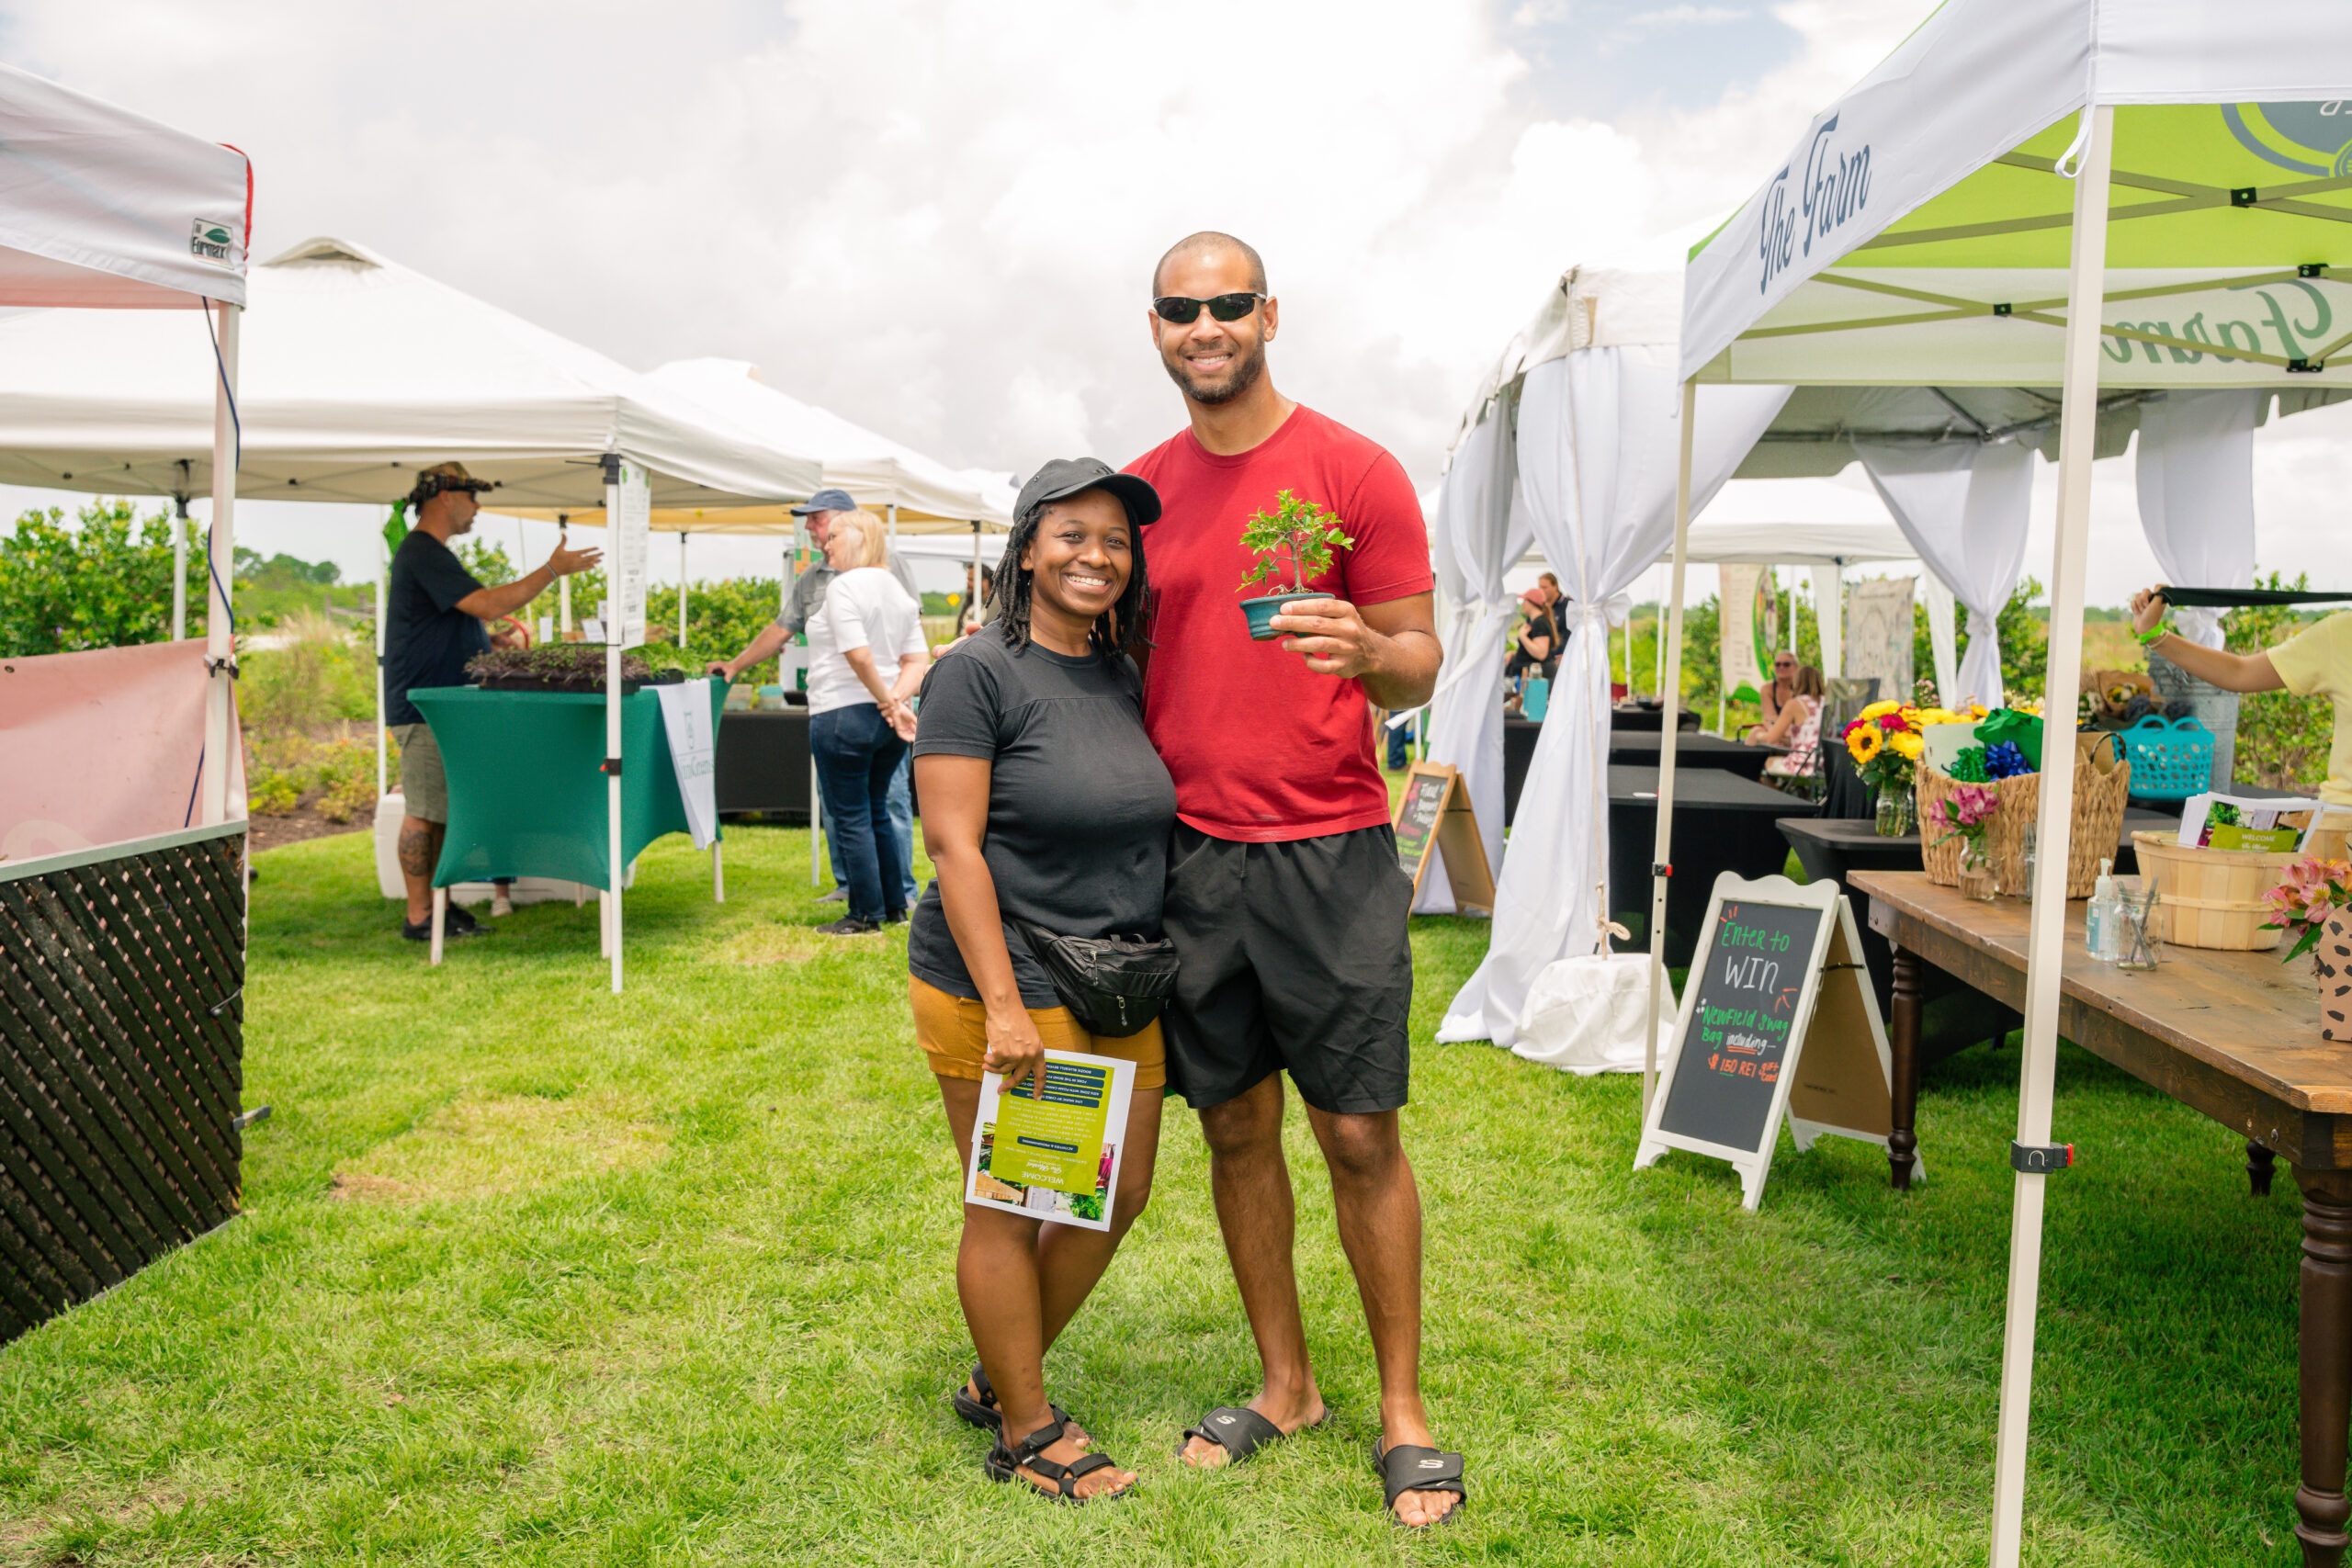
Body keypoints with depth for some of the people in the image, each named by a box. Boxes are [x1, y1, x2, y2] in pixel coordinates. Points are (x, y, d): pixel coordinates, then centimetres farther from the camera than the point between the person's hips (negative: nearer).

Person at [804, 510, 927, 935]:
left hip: (843, 715, -8)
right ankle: (896, 906, 24)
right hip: (886, 722, 8)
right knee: (877, 812, 18)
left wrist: (888, 702, -14)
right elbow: (918, 661, 7)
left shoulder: (844, 586, -12)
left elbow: (859, 655, -22)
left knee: (851, 819, 1)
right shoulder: (898, 591, 13)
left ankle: (866, 915, 6)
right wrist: (895, 700, -5)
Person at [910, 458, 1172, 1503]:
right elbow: (953, 843, -16)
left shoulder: (1123, 678, 11)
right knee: (1010, 1211, 5)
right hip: (1004, 990, -8)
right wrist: (1003, 1004, -21)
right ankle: (1027, 1432, 23)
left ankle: (998, 1384, 33)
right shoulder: (978, 672, -11)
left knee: (1119, 1195, 14)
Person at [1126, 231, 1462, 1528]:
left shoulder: (1351, 471, -3)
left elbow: (1420, 662, -3)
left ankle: (1402, 1411, 18)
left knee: (1360, 1135, 1)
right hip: (1189, 856, 4)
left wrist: (1363, 651, -25)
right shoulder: (1141, 489, 10)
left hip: (1327, 851, -4)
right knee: (1235, 1127, 11)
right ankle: (1284, 1386, 29)